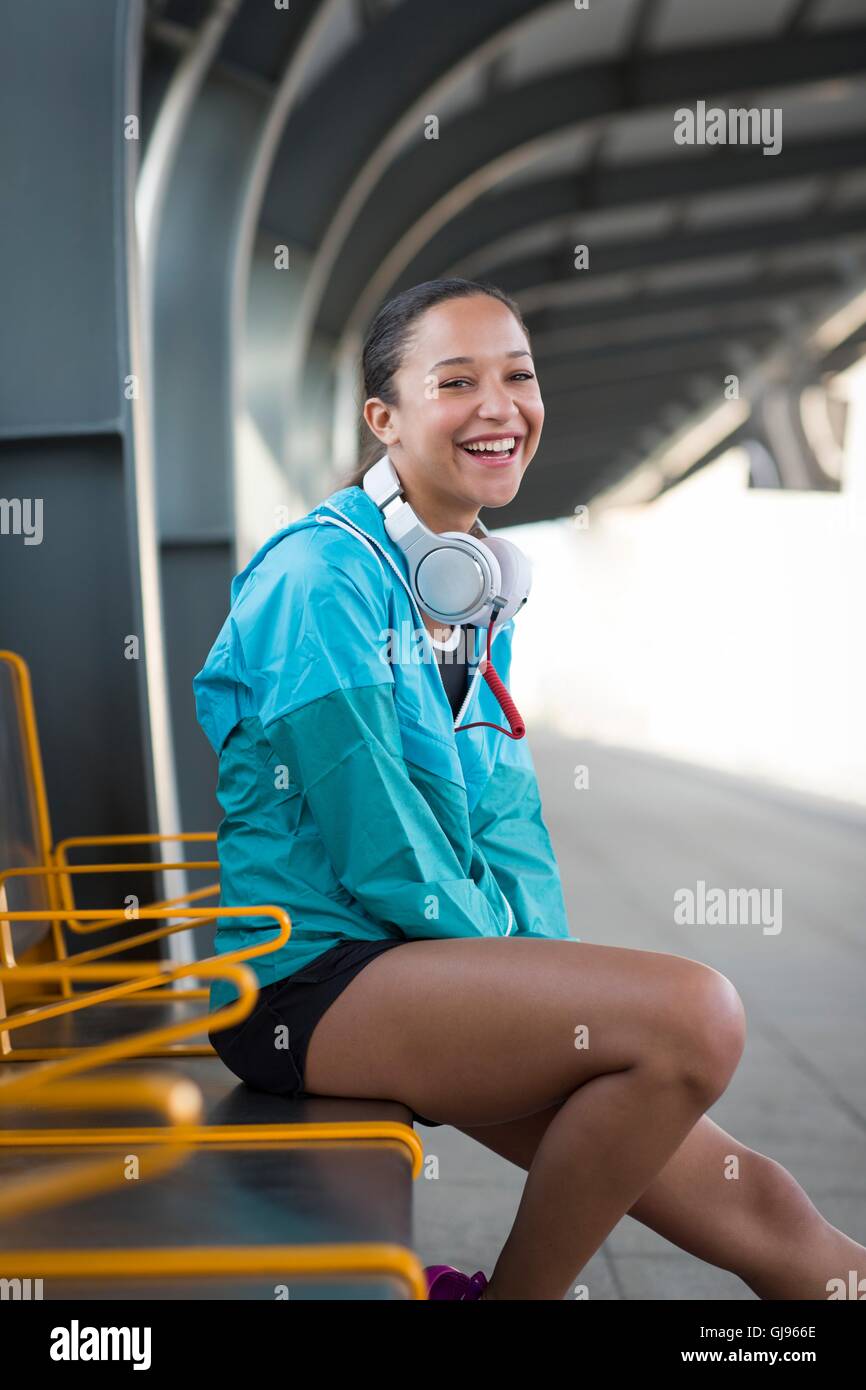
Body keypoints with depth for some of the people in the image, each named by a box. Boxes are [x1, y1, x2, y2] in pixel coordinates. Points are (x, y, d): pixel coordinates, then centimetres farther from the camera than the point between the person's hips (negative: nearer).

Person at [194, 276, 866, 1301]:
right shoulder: (323, 575, -14)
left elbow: (505, 821, 13)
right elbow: (381, 855, -16)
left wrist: (551, 978, -2)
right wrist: (532, 975, -6)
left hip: (440, 963, 8)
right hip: (306, 982, -8)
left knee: (754, 1207, -2)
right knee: (693, 1011, -27)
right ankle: (514, 1294, -7)